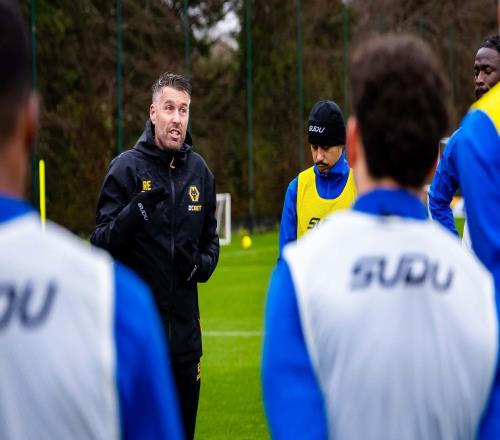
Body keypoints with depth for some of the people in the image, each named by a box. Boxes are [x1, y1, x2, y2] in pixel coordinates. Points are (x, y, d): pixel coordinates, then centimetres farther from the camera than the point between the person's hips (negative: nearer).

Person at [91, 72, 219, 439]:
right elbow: (101, 242, -11)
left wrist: (203, 264, -1)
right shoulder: (127, 167, -5)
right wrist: (135, 212, -28)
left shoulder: (199, 171, 10)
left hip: (184, 326, 5)